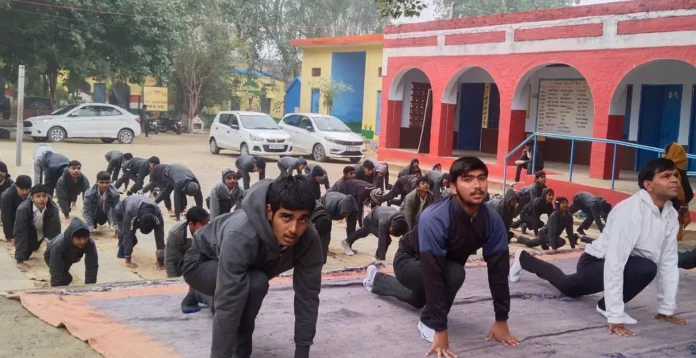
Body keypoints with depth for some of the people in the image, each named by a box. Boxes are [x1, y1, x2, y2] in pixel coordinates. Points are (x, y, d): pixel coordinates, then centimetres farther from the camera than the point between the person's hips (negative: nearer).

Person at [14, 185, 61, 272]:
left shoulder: (53, 209, -33)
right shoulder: (23, 209, -36)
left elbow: (55, 232, -32)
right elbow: (19, 233, -35)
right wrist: (20, 261, -37)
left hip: (45, 229, 2)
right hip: (30, 231, -2)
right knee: (24, 256, -7)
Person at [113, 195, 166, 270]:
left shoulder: (157, 213, -38)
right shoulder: (130, 212, -47)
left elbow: (160, 236, -33)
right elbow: (127, 235, -41)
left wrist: (161, 260, -33)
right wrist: (128, 260, -39)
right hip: (121, 213, -3)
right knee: (128, 235, -23)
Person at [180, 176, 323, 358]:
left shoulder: (309, 240, -28)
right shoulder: (241, 236, -43)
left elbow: (308, 296, -19)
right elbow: (227, 307, -42)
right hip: (202, 263, -6)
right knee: (255, 283, -31)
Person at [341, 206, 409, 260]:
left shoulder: (403, 223, -37)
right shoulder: (384, 222, -50)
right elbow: (382, 242, -53)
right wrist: (382, 260, -56)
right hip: (370, 220, -6)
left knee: (365, 232, 26)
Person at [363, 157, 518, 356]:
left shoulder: (493, 221, -26)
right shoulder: (435, 219, -41)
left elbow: (499, 270, -20)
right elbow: (432, 274, -42)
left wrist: (501, 320, -19)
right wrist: (440, 330, -42)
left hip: (446, 264, 6)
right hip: (410, 261, -6)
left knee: (419, 300, 34)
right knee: (455, 273, -36)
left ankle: (376, 280, 61)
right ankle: (428, 323, -9)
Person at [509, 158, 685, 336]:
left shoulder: (671, 216, -10)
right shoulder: (630, 211, -34)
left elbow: (669, 262, -5)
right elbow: (615, 262, -38)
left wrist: (667, 309, -5)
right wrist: (615, 316, -39)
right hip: (595, 265, -8)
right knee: (646, 267, -30)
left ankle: (524, 258, 49)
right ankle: (608, 307, -4)